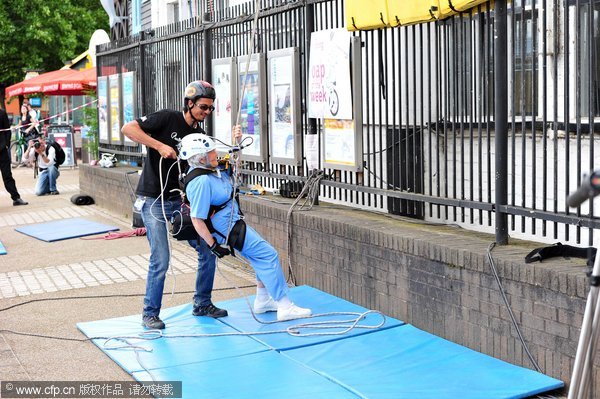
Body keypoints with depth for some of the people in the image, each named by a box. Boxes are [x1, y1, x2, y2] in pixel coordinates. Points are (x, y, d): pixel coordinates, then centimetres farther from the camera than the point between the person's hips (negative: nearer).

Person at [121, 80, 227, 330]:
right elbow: (128, 129, -19)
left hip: (179, 200, 7)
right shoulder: (168, 119, -10)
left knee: (207, 249, 5)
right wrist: (159, 145, -25)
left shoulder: (200, 135, 9)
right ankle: (150, 314, 9)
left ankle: (202, 304, 21)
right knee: (160, 260, -10)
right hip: (153, 201, -7)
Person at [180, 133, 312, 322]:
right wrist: (214, 245, -23)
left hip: (234, 222, 11)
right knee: (268, 255, -10)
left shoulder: (211, 170, 0)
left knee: (264, 255, 17)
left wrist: (236, 142, 6)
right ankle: (284, 306, -9)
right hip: (228, 229, -11)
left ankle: (263, 301, 27)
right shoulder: (201, 182, -28)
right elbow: (197, 219, -28)